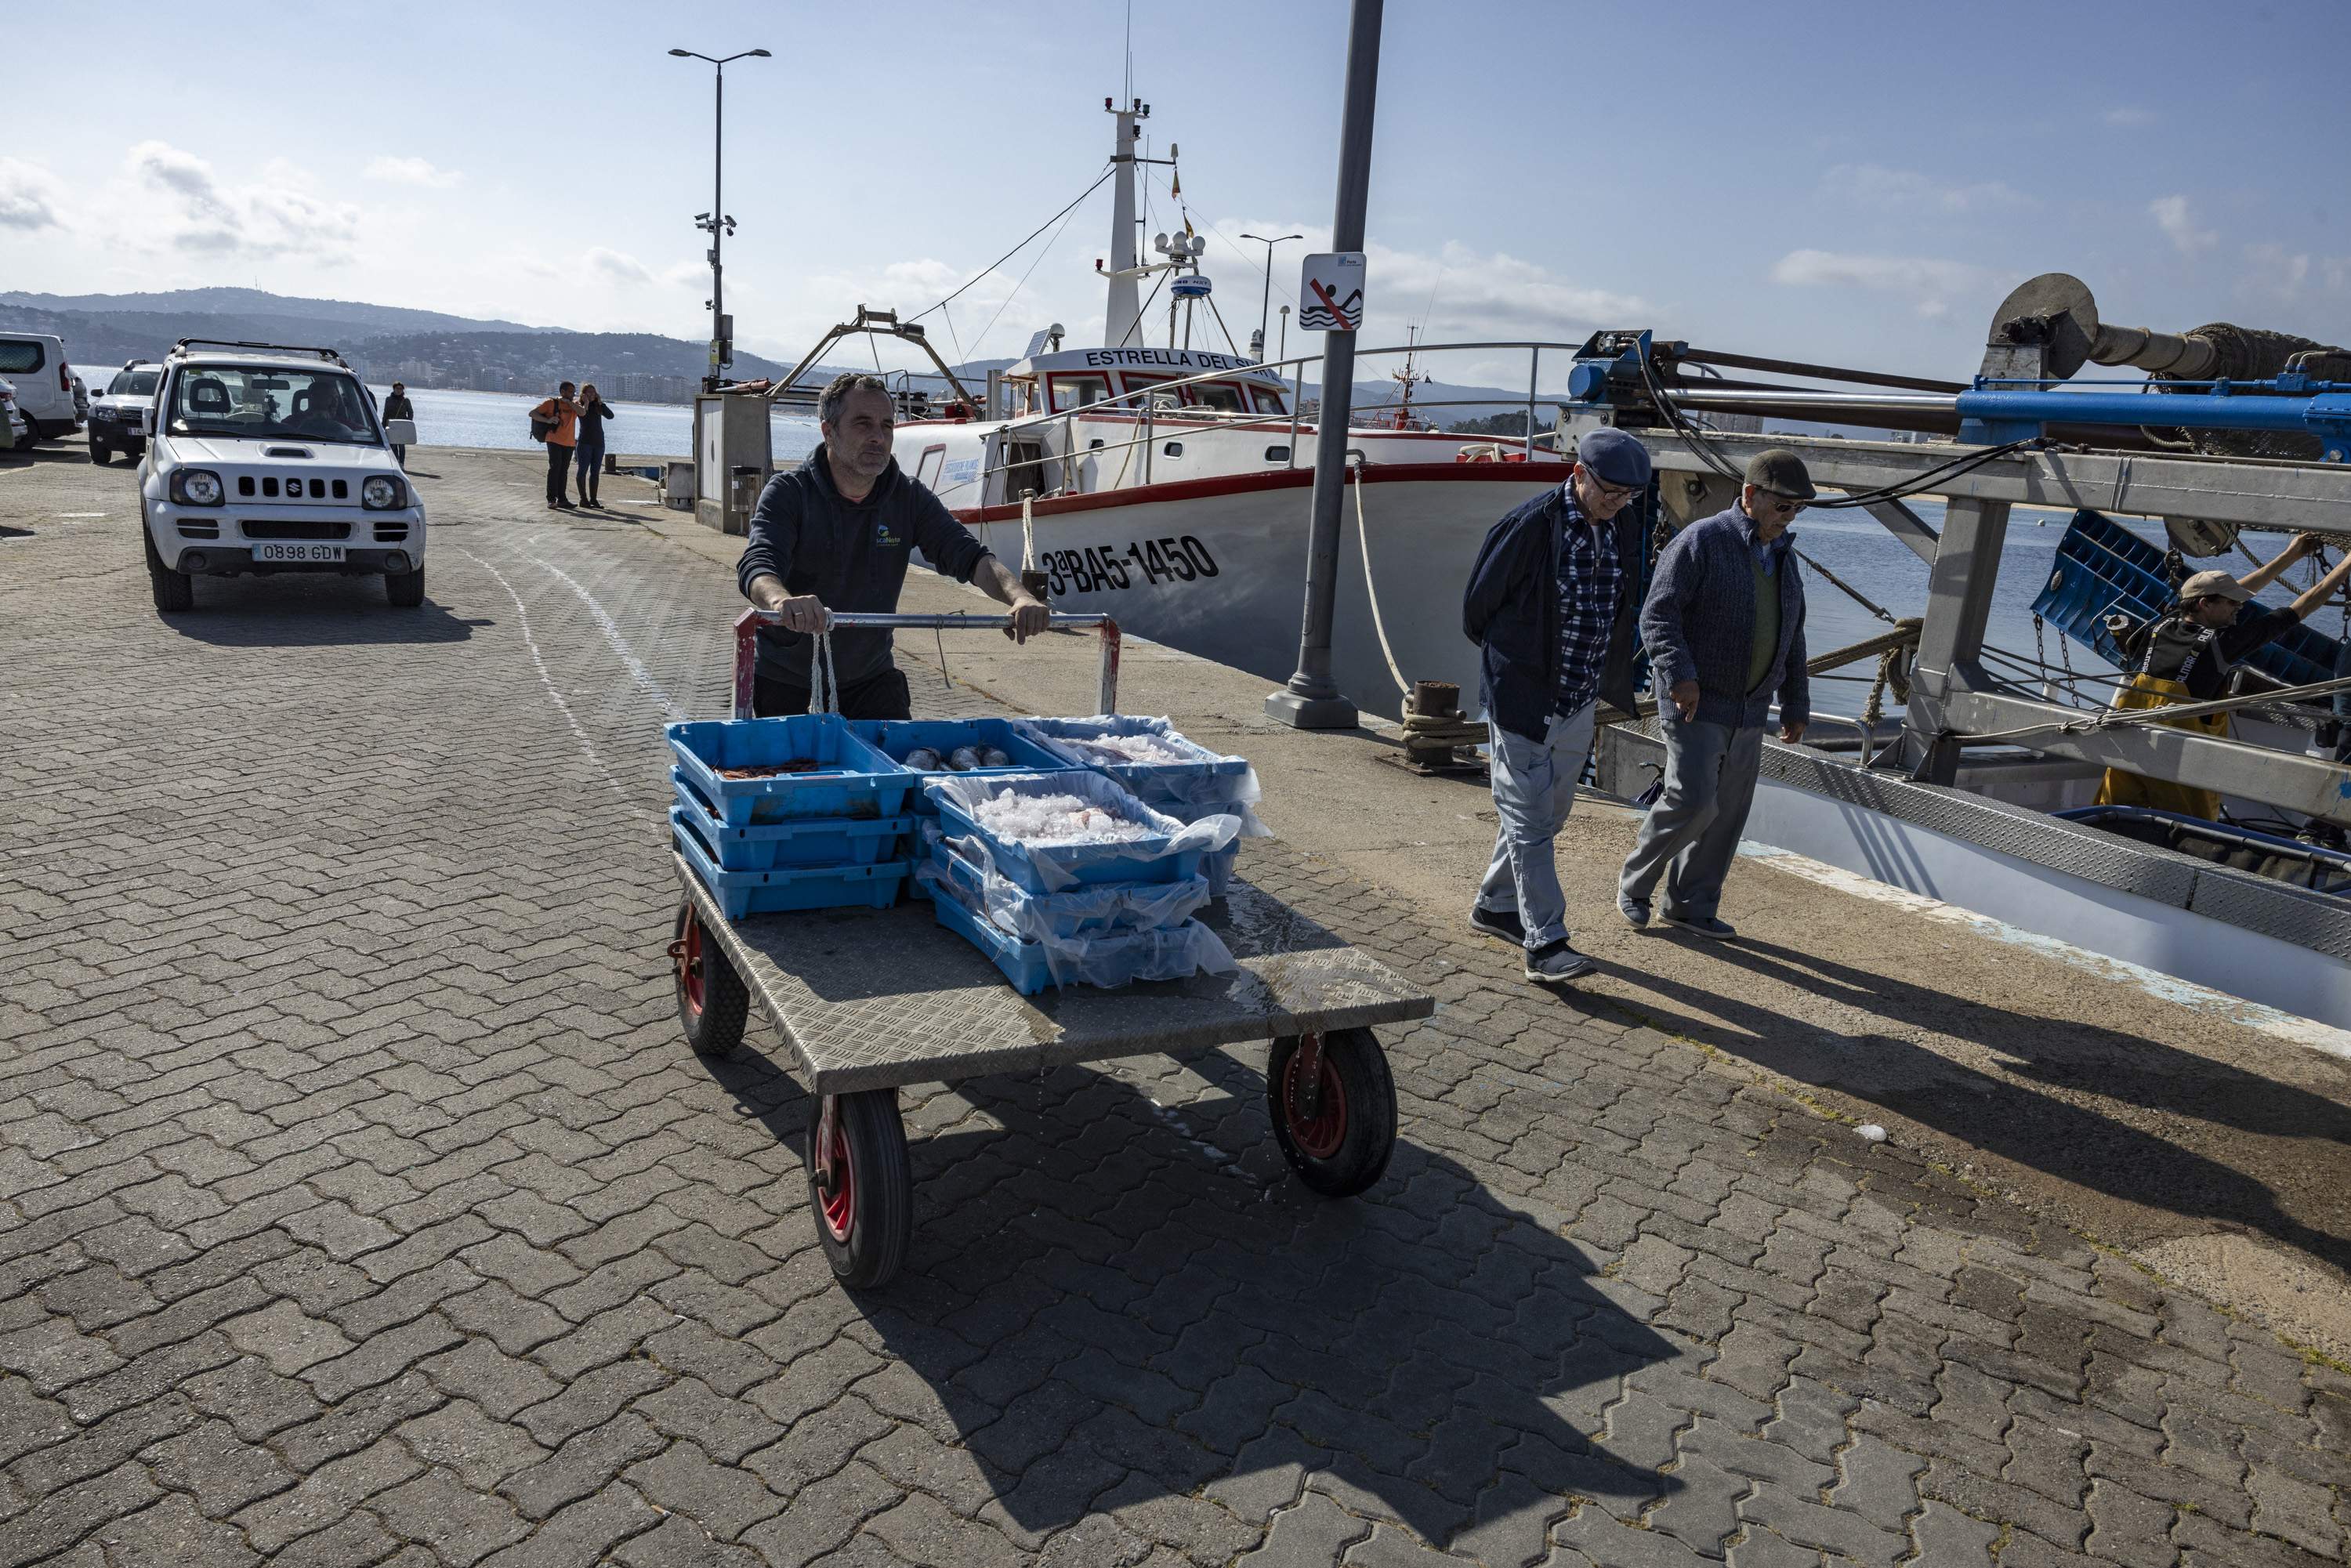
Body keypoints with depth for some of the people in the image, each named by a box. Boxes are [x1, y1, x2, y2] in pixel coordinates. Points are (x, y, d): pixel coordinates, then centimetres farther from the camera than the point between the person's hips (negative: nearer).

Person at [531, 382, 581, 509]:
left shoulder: (574, 405, 13)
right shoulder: (552, 403, 1)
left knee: (563, 471, 8)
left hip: (569, 443, 5)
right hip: (554, 441, -5)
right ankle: (551, 499, -12)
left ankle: (561, 499, 13)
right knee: (554, 468, -12)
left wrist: (568, 401, -7)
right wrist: (548, 420, -16)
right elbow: (532, 413, -2)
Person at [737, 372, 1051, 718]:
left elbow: (967, 554, -15)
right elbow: (757, 566, -30)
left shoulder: (909, 497, -4)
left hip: (871, 678, 3)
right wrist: (783, 601, -56)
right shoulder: (788, 492, -15)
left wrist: (1019, 596, -36)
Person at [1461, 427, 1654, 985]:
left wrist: (1609, 674, 17)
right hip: (1522, 697, -7)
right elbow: (1478, 604, -7)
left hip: (1578, 700, 7)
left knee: (1547, 813, 16)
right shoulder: (1529, 526, -19)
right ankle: (1544, 943, -2)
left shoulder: (1626, 526, 2)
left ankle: (1495, 906, 33)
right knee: (1529, 819, -4)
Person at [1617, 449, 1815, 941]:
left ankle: (1691, 905, 19)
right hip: (1695, 703, -7)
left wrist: (1796, 706, 19)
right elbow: (1658, 616, -18)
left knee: (1727, 812, 7)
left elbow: (1791, 640, 20)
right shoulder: (1700, 542, -11)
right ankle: (1634, 882, 7)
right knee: (1692, 802, -15)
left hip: (1749, 710, 7)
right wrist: (1678, 676, -31)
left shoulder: (1783, 556, 13)